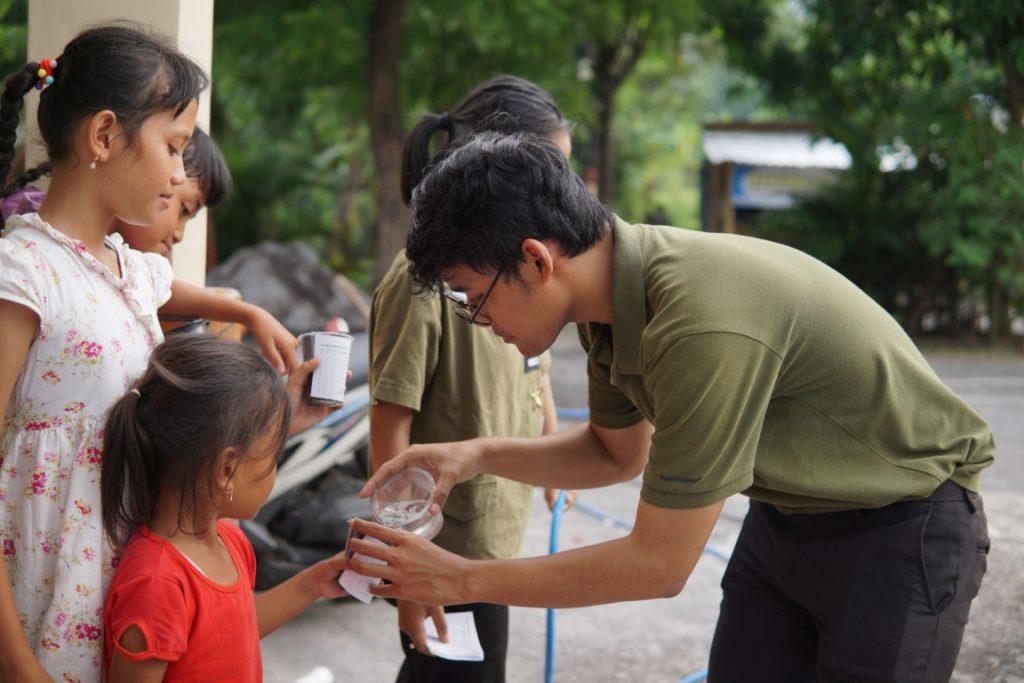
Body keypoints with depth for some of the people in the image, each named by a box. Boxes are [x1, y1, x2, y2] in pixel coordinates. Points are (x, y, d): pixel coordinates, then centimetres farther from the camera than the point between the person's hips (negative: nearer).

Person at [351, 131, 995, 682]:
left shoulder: (705, 325, -34)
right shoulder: (616, 291, -7)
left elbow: (658, 565, -25)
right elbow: (618, 451, 13)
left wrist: (463, 580, -17)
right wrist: (478, 455, -3)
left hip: (900, 526, -8)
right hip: (786, 515, 8)